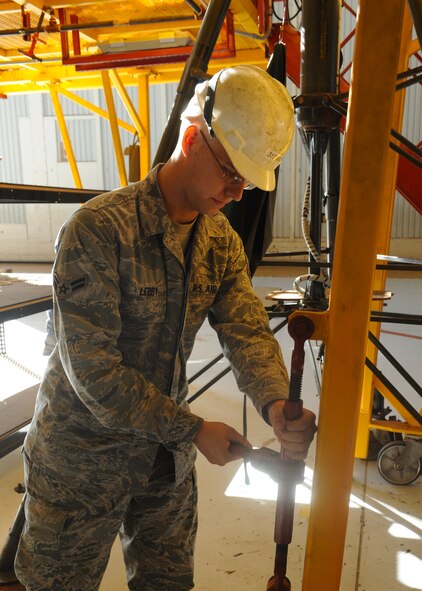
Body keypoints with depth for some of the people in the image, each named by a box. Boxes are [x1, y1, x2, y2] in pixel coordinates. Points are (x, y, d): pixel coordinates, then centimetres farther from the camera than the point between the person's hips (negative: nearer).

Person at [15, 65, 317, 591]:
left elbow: (247, 331, -10)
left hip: (166, 451, 6)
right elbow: (91, 367, -26)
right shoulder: (99, 229, -25)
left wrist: (276, 404, -30)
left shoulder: (221, 241, -2)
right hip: (82, 455, -5)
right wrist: (192, 430, -21)